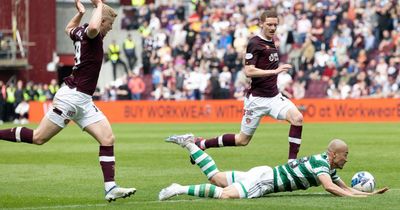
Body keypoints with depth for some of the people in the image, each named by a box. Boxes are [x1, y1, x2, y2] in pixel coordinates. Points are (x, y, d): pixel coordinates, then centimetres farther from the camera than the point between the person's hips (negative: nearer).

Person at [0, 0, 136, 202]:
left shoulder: (81, 32, 13)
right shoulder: (89, 33, -13)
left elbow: (69, 28, 38)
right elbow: (93, 28, -40)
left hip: (83, 101, 9)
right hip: (72, 96, -9)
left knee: (107, 139, -2)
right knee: (38, 138, -3)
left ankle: (111, 188, -7)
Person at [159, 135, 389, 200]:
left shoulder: (329, 166, 12)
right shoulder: (320, 163, -18)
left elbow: (344, 187, 22)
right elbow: (330, 187, -35)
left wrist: (370, 193, 12)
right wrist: (355, 197, -30)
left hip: (266, 174, 9)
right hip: (264, 178, -9)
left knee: (215, 178, 14)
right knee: (227, 194, -31)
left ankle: (189, 144, 20)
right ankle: (181, 189, -27)